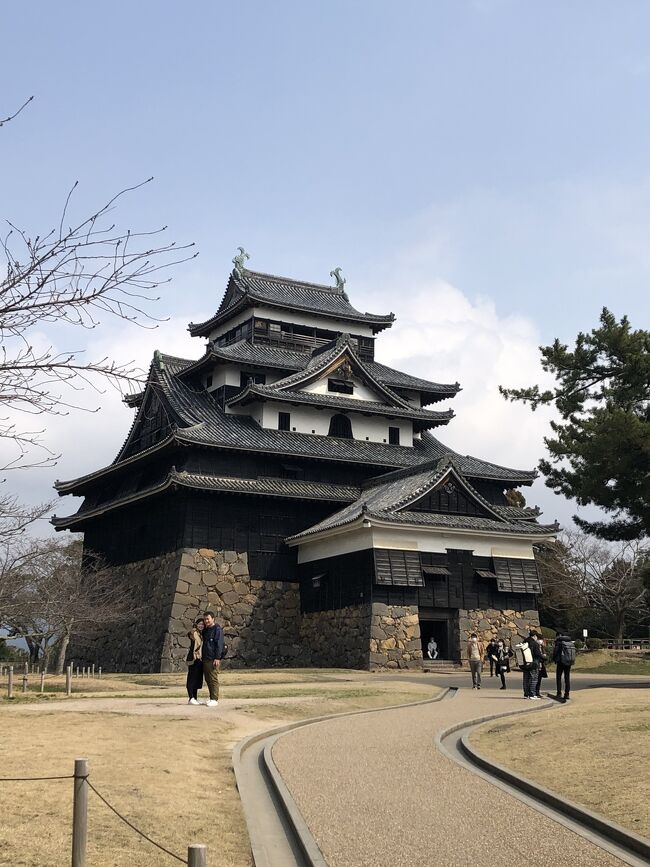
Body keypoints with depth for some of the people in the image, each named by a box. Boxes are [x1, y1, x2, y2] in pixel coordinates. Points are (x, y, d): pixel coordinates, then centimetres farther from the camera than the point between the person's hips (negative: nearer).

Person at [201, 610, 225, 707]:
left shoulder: (217, 629, -6)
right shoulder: (205, 630, 19)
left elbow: (219, 644, -12)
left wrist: (217, 658, -18)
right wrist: (202, 656, 14)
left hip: (213, 659, -8)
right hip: (205, 659, 8)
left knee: (213, 679, -8)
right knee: (208, 679, 10)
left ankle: (215, 699, -7)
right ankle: (212, 698, 17)